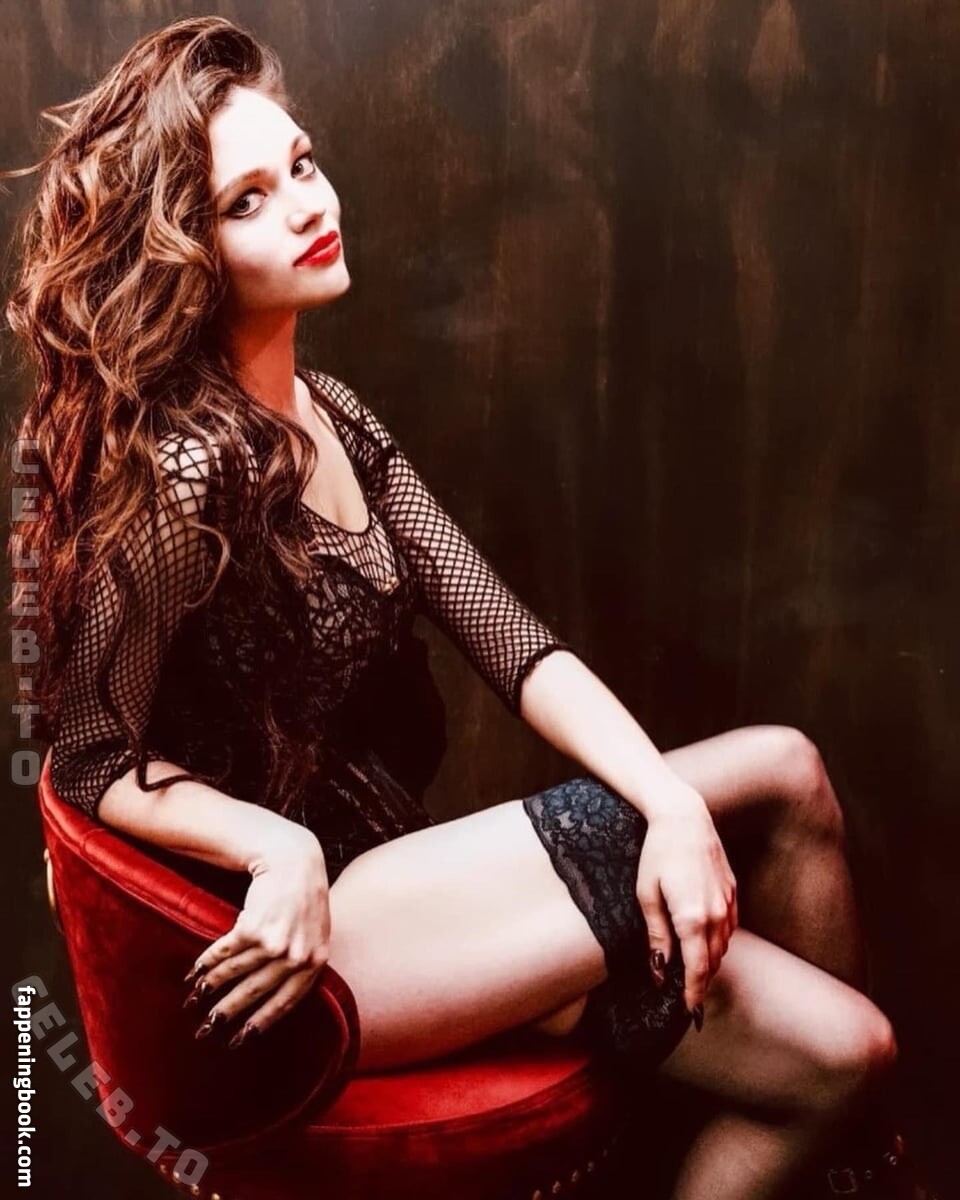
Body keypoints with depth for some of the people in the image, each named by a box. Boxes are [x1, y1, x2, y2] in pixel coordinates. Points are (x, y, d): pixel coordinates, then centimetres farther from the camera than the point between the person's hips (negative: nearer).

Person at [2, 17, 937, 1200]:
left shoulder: (333, 415, 5)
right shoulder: (184, 465, -19)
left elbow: (509, 643, -2)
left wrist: (675, 807, -14)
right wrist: (281, 850, -28)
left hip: (392, 868, 7)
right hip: (303, 922, -7)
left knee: (788, 771, -6)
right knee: (781, 774, -14)